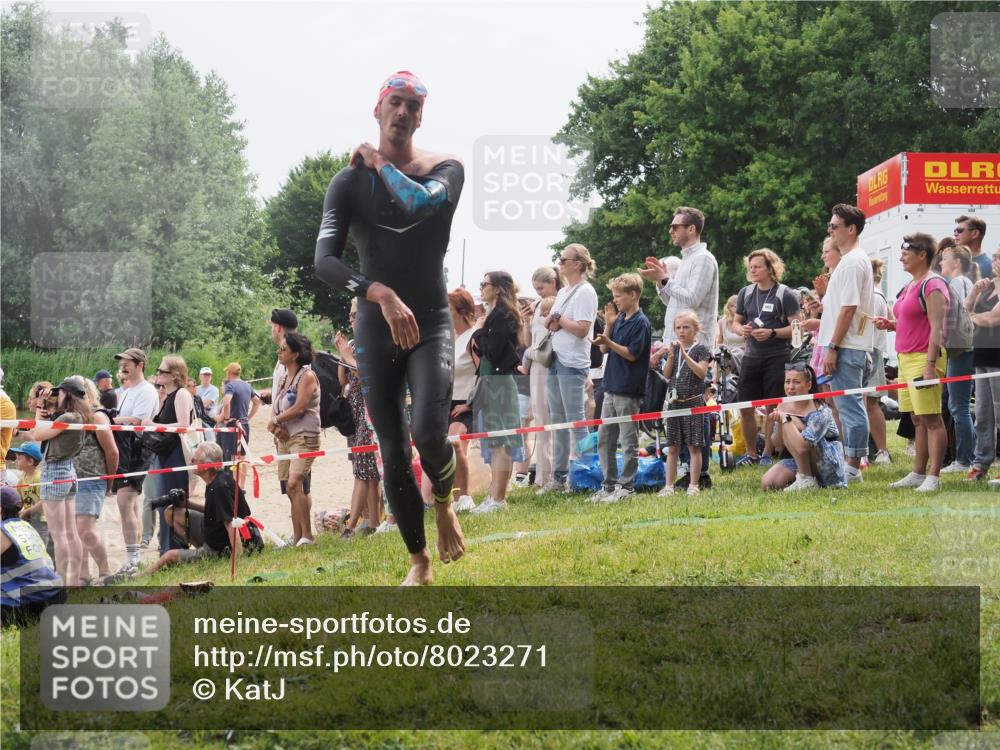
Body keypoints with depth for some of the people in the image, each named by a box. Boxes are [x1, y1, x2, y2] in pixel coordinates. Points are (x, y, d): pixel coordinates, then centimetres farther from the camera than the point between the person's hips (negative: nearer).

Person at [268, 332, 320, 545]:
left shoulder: (307, 376, -7)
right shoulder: (284, 378, 17)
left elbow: (298, 408, -17)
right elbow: (276, 411, 14)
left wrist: (275, 421, -4)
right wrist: (276, 427, -7)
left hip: (304, 437, -8)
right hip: (285, 438, 8)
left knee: (294, 484, -23)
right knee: (292, 491, 8)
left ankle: (307, 536, -23)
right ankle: (296, 538, 11)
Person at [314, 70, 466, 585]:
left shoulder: (445, 170, -2)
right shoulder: (349, 181, -2)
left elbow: (418, 204, -28)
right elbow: (324, 260, -16)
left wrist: (381, 163, -11)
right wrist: (381, 294, -31)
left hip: (430, 324, -1)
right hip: (375, 329, 1)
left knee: (429, 433, -24)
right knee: (393, 455, 3)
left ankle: (444, 502, 10)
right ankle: (419, 561, 20)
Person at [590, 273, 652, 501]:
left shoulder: (641, 322, -11)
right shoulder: (620, 318, 13)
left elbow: (632, 354, -15)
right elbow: (605, 349, 12)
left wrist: (608, 342, -23)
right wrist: (609, 324, 1)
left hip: (629, 390, -9)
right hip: (612, 387, 9)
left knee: (628, 441, -1)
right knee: (604, 439, 10)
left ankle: (626, 487, 4)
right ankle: (609, 485, 17)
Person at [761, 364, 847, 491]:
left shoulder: (819, 412, -22)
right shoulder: (783, 407, 0)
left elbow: (802, 447, -35)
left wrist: (785, 419, -28)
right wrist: (778, 423, -17)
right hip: (800, 463, 7)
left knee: (792, 423, -23)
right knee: (768, 483, -17)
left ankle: (806, 480, -17)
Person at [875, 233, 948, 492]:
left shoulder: (932, 285, -10)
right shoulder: (910, 287, 18)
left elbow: (936, 328, -17)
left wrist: (930, 365, -23)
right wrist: (890, 325, 10)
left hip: (924, 357, -10)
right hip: (906, 358, 10)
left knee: (931, 419, -8)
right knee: (918, 420, 11)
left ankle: (933, 477, -9)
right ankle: (918, 473, 15)